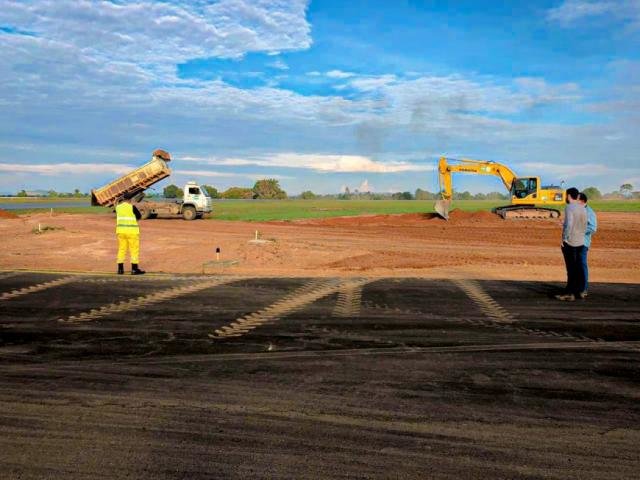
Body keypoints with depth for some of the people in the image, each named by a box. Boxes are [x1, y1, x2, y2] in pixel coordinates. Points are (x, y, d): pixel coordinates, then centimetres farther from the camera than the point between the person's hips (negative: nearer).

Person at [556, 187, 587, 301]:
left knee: (571, 268, -6)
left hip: (570, 242, -7)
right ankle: (579, 290, 17)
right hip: (580, 242, 7)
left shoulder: (569, 208, -13)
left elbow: (569, 224, -22)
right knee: (578, 267, 11)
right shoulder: (582, 208, 10)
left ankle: (570, 293, -4)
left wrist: (565, 239, -16)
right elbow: (585, 225, 13)